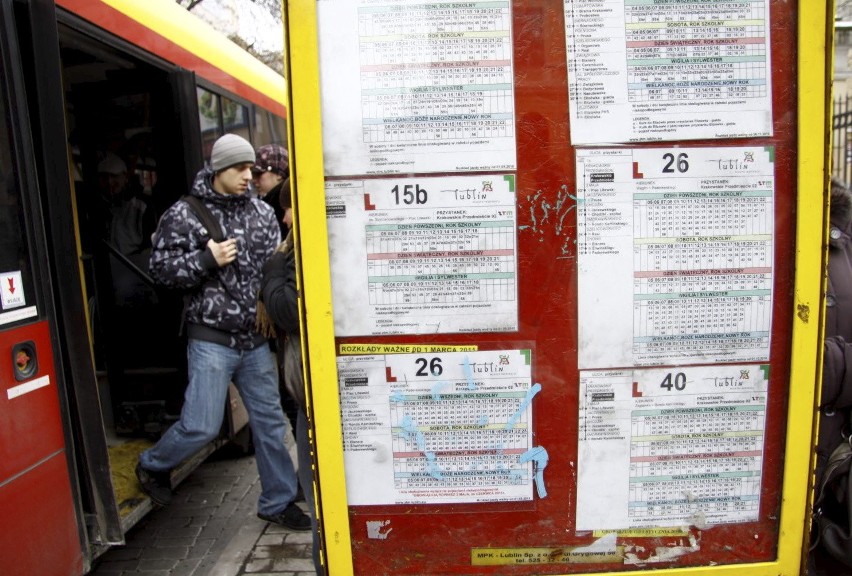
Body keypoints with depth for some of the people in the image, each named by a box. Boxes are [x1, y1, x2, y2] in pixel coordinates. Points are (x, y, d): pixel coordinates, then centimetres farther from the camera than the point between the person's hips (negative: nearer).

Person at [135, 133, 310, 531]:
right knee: (201, 426, 0)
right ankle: (152, 466, 33)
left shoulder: (261, 212, 8)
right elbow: (161, 268, -5)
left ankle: (278, 501, 26)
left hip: (255, 339, 5)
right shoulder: (184, 214, -4)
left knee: (269, 421, 10)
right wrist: (207, 259, -18)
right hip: (211, 339, -4)